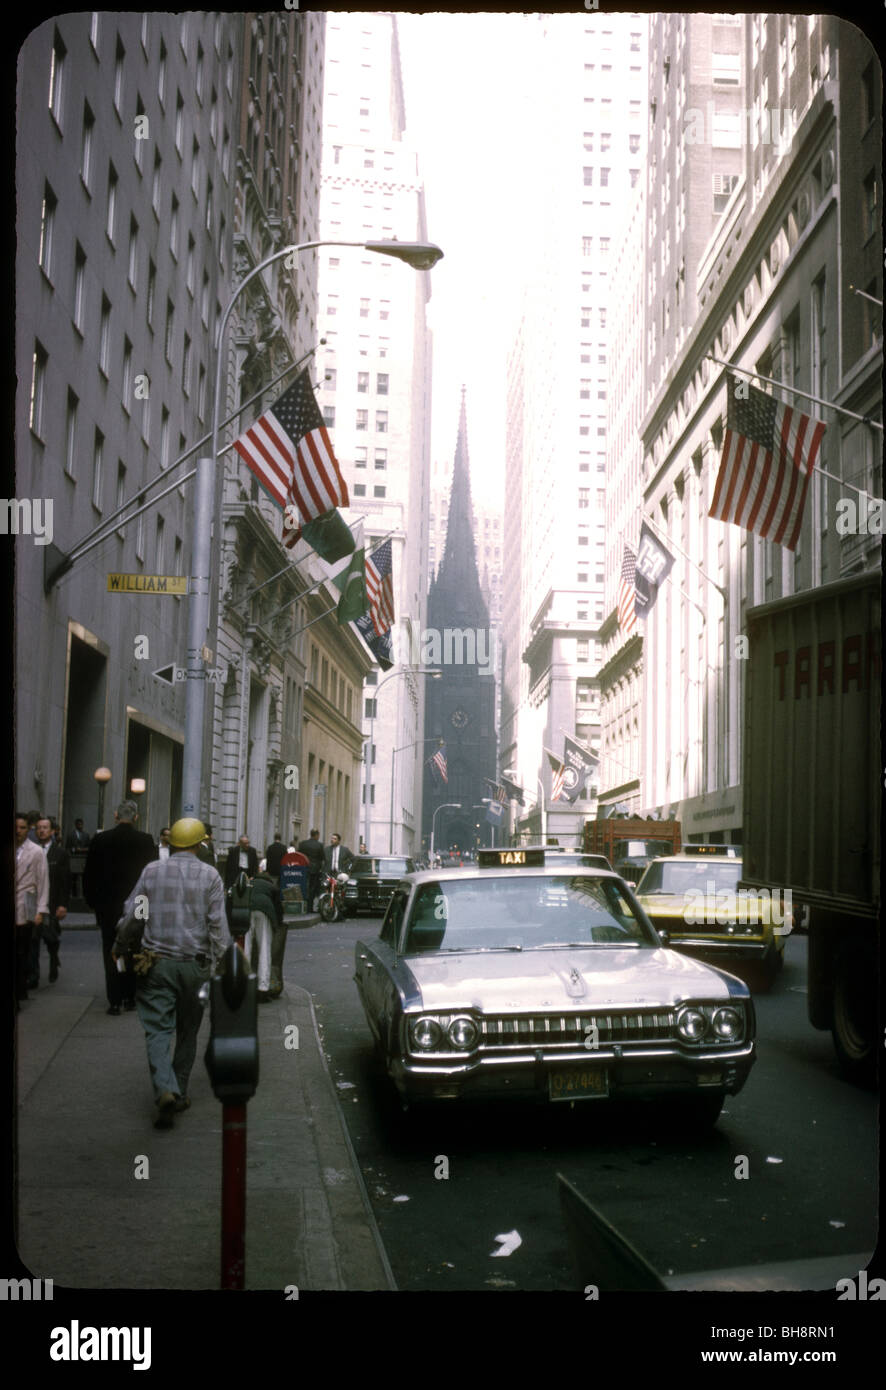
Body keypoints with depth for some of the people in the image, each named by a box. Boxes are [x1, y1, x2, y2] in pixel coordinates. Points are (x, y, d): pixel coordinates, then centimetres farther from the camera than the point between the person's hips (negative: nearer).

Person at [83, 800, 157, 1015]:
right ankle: (130, 998, 15)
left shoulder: (101, 840, -6)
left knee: (111, 953, 6)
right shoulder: (145, 840, -7)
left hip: (108, 906, 0)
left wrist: (93, 902, 10)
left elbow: (89, 874, -1)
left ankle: (114, 1001, 4)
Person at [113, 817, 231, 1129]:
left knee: (158, 1030, -1)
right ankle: (180, 1092, 22)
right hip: (194, 965, 0)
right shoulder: (210, 876, -3)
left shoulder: (152, 871, 0)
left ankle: (165, 1090, -20)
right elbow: (218, 926, -7)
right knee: (188, 1031, 16)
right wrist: (220, 963, -1)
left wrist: (119, 948, 19)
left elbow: (132, 916, 3)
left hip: (157, 963, 0)